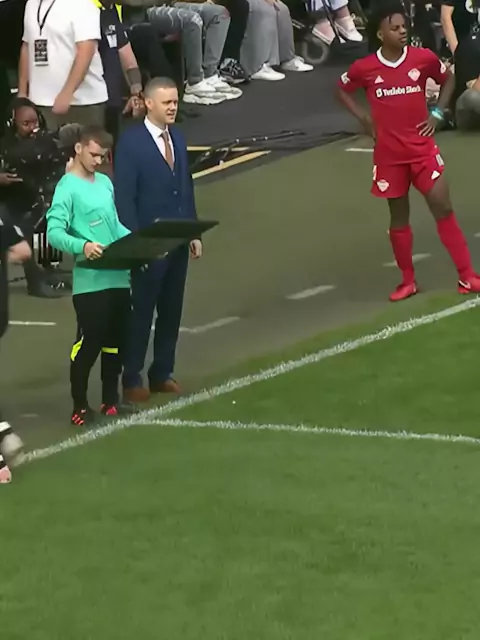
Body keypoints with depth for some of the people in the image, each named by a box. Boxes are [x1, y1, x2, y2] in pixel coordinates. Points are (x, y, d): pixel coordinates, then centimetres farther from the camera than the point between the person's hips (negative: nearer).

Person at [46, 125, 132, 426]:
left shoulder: (105, 183, 15)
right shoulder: (67, 188, -9)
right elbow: (54, 232, -18)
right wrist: (82, 246, -35)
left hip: (118, 276, 7)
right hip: (89, 281, -7)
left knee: (116, 341, 13)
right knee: (89, 343, -7)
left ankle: (111, 399, 24)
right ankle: (80, 406, 3)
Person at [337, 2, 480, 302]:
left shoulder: (424, 58, -6)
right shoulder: (365, 68, -7)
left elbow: (448, 79, 13)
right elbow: (342, 90, 12)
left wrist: (437, 114, 1)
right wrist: (365, 119, 1)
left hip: (422, 149, 0)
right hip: (389, 153, 0)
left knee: (443, 208, -4)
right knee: (399, 217, 9)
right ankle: (408, 281, 20)